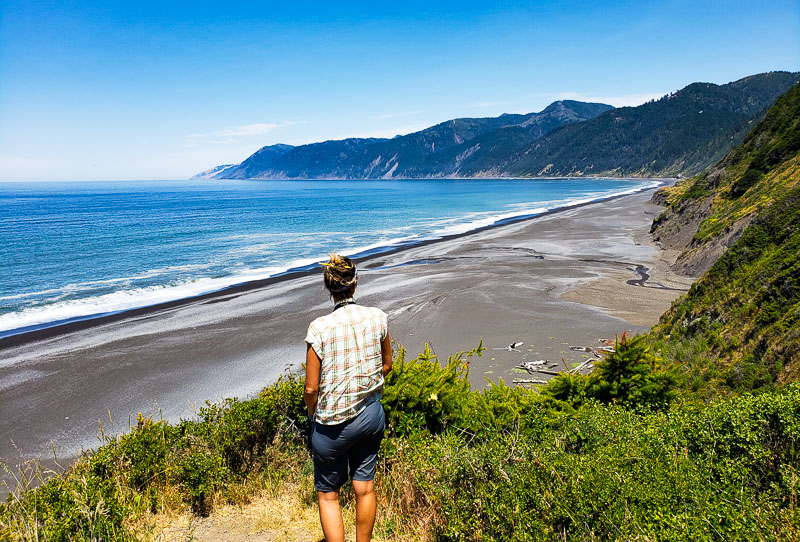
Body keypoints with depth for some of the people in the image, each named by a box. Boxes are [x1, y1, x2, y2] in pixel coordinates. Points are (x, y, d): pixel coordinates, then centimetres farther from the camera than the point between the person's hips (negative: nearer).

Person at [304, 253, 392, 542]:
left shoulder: (320, 328, -20)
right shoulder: (377, 317, -8)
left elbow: (311, 388, -14)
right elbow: (386, 366, 5)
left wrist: (314, 417, 5)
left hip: (334, 423, -4)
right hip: (371, 414, 4)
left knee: (327, 494, 16)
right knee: (365, 487, 21)